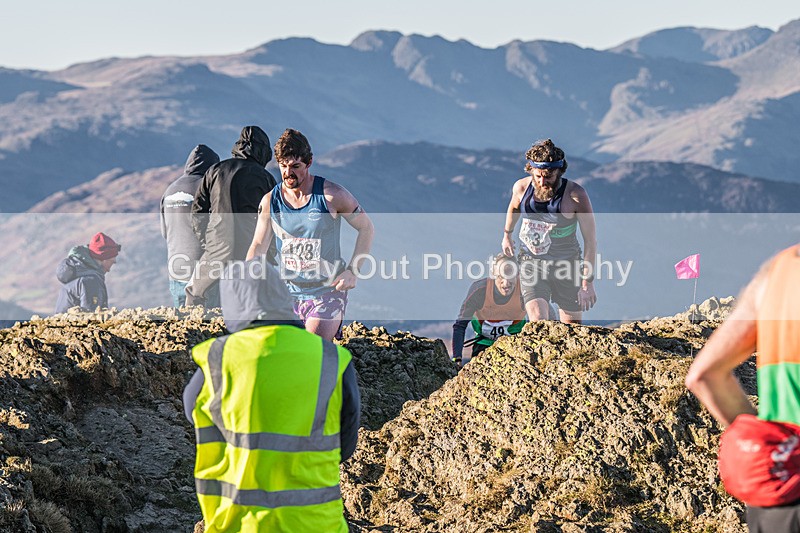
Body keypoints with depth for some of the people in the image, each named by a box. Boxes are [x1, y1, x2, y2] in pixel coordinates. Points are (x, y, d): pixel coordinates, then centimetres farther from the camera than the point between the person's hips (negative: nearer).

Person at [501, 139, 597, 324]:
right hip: (531, 262, 1)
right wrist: (507, 235, 34)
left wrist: (587, 282, -16)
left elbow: (590, 241, -14)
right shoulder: (521, 188, -7)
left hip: (566, 267, -1)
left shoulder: (575, 195, -18)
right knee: (538, 325, -19)